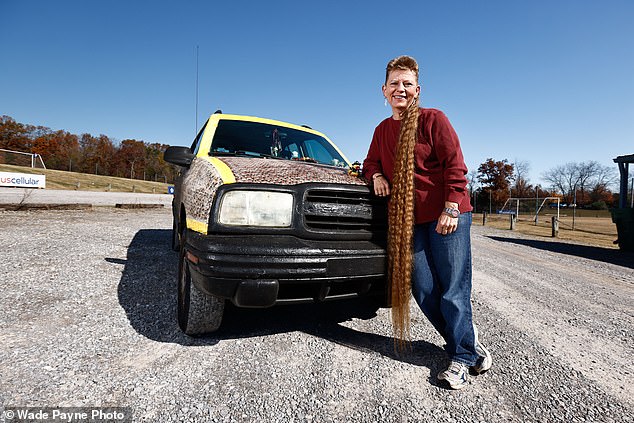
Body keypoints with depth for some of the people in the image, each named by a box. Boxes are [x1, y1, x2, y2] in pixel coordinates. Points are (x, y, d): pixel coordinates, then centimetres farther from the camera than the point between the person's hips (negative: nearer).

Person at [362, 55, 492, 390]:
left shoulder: (432, 119, -2)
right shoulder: (382, 130, 15)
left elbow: (455, 166, -7)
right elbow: (371, 162, 27)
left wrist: (451, 208, -15)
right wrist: (376, 176, 4)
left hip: (446, 217, -5)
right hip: (408, 221, 6)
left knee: (453, 291, -3)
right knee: (425, 292, 6)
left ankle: (462, 358, 13)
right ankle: (470, 343, 26)